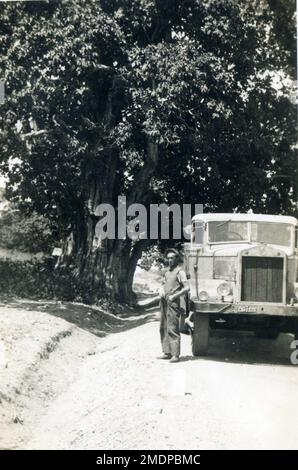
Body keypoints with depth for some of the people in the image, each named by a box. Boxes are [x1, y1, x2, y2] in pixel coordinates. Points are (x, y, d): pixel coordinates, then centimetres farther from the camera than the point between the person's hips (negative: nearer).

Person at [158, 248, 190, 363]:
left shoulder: (180, 271, -8)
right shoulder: (167, 271, 16)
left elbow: (187, 288, -16)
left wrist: (174, 296, -18)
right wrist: (161, 290, 6)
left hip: (172, 302, -8)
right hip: (164, 302, 8)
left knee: (172, 329, -10)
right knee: (163, 328, 10)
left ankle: (175, 354, -9)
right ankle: (167, 352, 16)